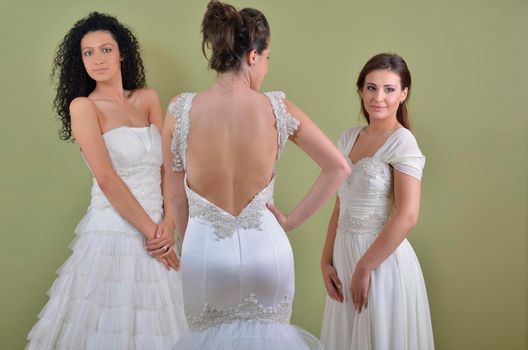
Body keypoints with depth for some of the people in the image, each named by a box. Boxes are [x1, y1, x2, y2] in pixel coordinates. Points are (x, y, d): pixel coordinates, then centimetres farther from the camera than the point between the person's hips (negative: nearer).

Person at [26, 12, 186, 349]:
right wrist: (151, 231, -11)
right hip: (113, 233, -5)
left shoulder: (148, 99, 10)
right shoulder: (83, 106, -4)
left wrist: (169, 223, -10)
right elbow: (107, 180, -12)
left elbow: (169, 165, 4)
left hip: (156, 230, 5)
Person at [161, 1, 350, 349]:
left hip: (205, 252, 0)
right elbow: (339, 168, -3)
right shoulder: (278, 108, -9)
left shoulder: (180, 110, -10)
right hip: (266, 249, 0)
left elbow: (175, 198, -1)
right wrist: (292, 220, 2)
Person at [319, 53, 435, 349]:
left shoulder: (402, 142, -12)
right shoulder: (349, 138, 7)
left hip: (383, 258, -6)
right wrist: (326, 260, 4)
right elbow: (340, 207, 10)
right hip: (344, 254, 6)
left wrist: (364, 268, -16)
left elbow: (407, 217, -19)